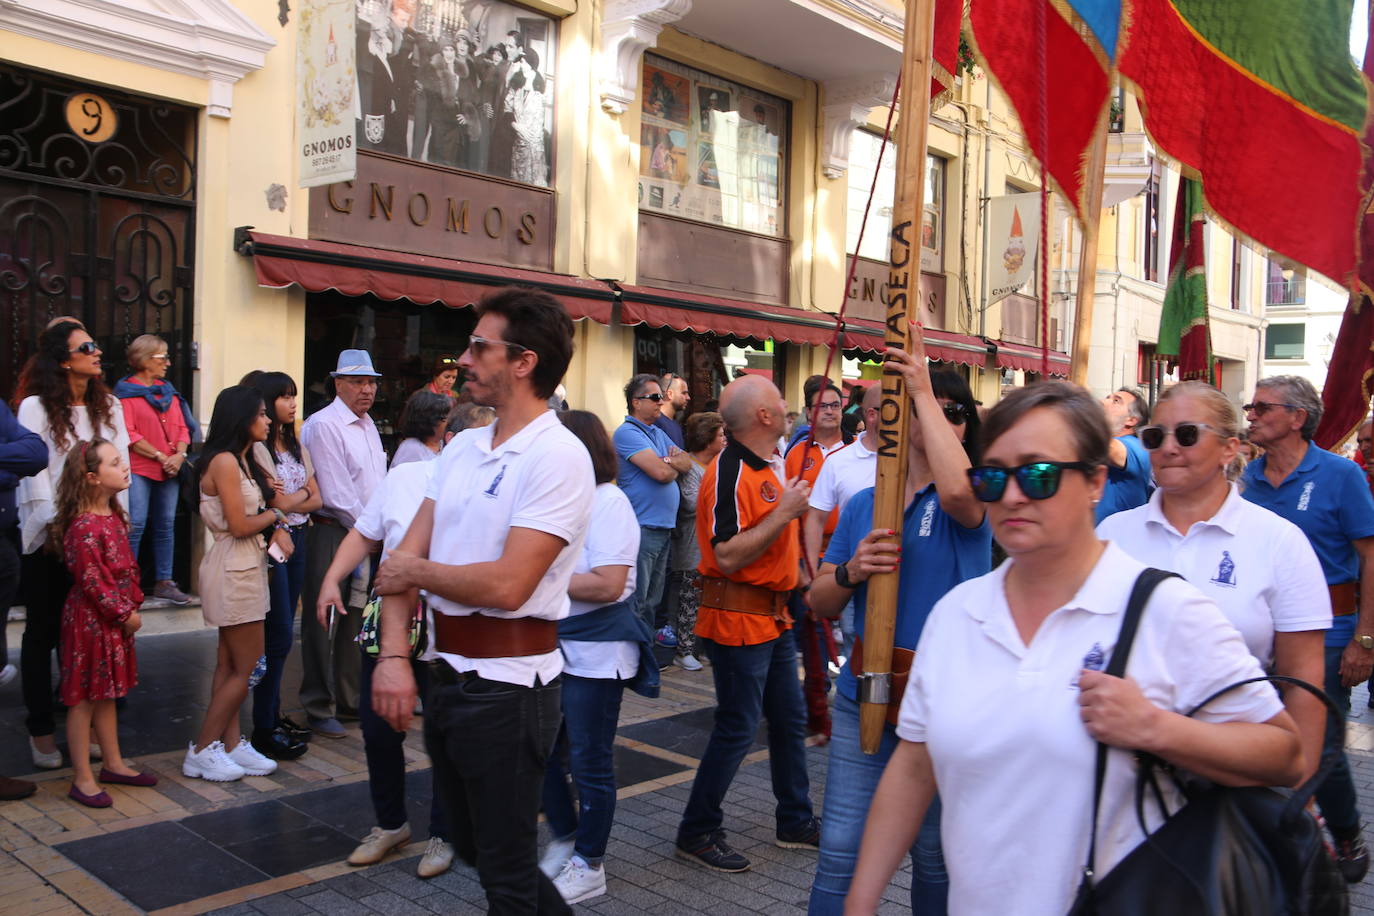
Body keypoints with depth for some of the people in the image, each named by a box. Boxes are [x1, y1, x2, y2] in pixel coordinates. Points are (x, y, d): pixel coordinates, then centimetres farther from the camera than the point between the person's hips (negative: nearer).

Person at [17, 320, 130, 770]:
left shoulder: (109, 407, 9)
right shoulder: (36, 407, -5)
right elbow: (34, 470, -10)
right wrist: (54, 523, -15)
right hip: (49, 538, -4)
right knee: (43, 632, 6)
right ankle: (41, 728, 16)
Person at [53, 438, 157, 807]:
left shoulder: (115, 517, 8)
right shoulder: (84, 526, -21)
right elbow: (92, 581, -21)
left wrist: (134, 602, 7)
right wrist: (124, 614, -15)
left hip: (115, 618, 9)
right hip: (90, 619, -9)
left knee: (107, 693, 17)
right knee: (84, 696, 1)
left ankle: (113, 764, 28)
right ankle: (82, 780, 9)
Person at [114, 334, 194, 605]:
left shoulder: (168, 390, 15)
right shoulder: (126, 391, -3)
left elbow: (182, 427, 12)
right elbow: (129, 434, -11)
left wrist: (179, 455, -5)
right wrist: (160, 456, -14)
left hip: (169, 469, 6)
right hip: (139, 469, -6)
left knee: (165, 525, 8)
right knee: (135, 525, -9)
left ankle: (164, 582, 14)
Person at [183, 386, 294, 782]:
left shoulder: (243, 462, 14)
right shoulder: (224, 461, -16)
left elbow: (258, 512, 11)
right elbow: (240, 525, -19)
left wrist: (277, 529, -9)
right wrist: (274, 516, -2)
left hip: (247, 567, 9)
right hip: (235, 570, -9)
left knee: (229, 666, 12)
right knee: (248, 668, -3)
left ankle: (231, 745, 19)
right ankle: (200, 752, 6)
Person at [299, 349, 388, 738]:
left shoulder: (368, 425, 16)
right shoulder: (323, 425, -12)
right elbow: (336, 494, -16)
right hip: (333, 535, -8)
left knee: (356, 619, 14)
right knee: (324, 622, 0)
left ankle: (349, 700, 26)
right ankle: (319, 709, 10)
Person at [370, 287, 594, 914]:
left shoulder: (557, 457, -17)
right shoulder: (462, 448, 9)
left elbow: (506, 586, -24)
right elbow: (406, 555, 3)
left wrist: (418, 571, -9)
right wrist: (393, 655, -9)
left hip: (507, 685, -8)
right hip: (447, 673, 8)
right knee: (472, 845, 23)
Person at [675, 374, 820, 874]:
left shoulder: (772, 465, 11)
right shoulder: (729, 473, -20)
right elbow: (728, 556, -27)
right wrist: (784, 511, -25)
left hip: (773, 614, 10)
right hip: (738, 618, -10)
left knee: (789, 719, 16)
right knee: (737, 728, -1)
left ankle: (796, 821, 30)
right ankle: (697, 832, 14)